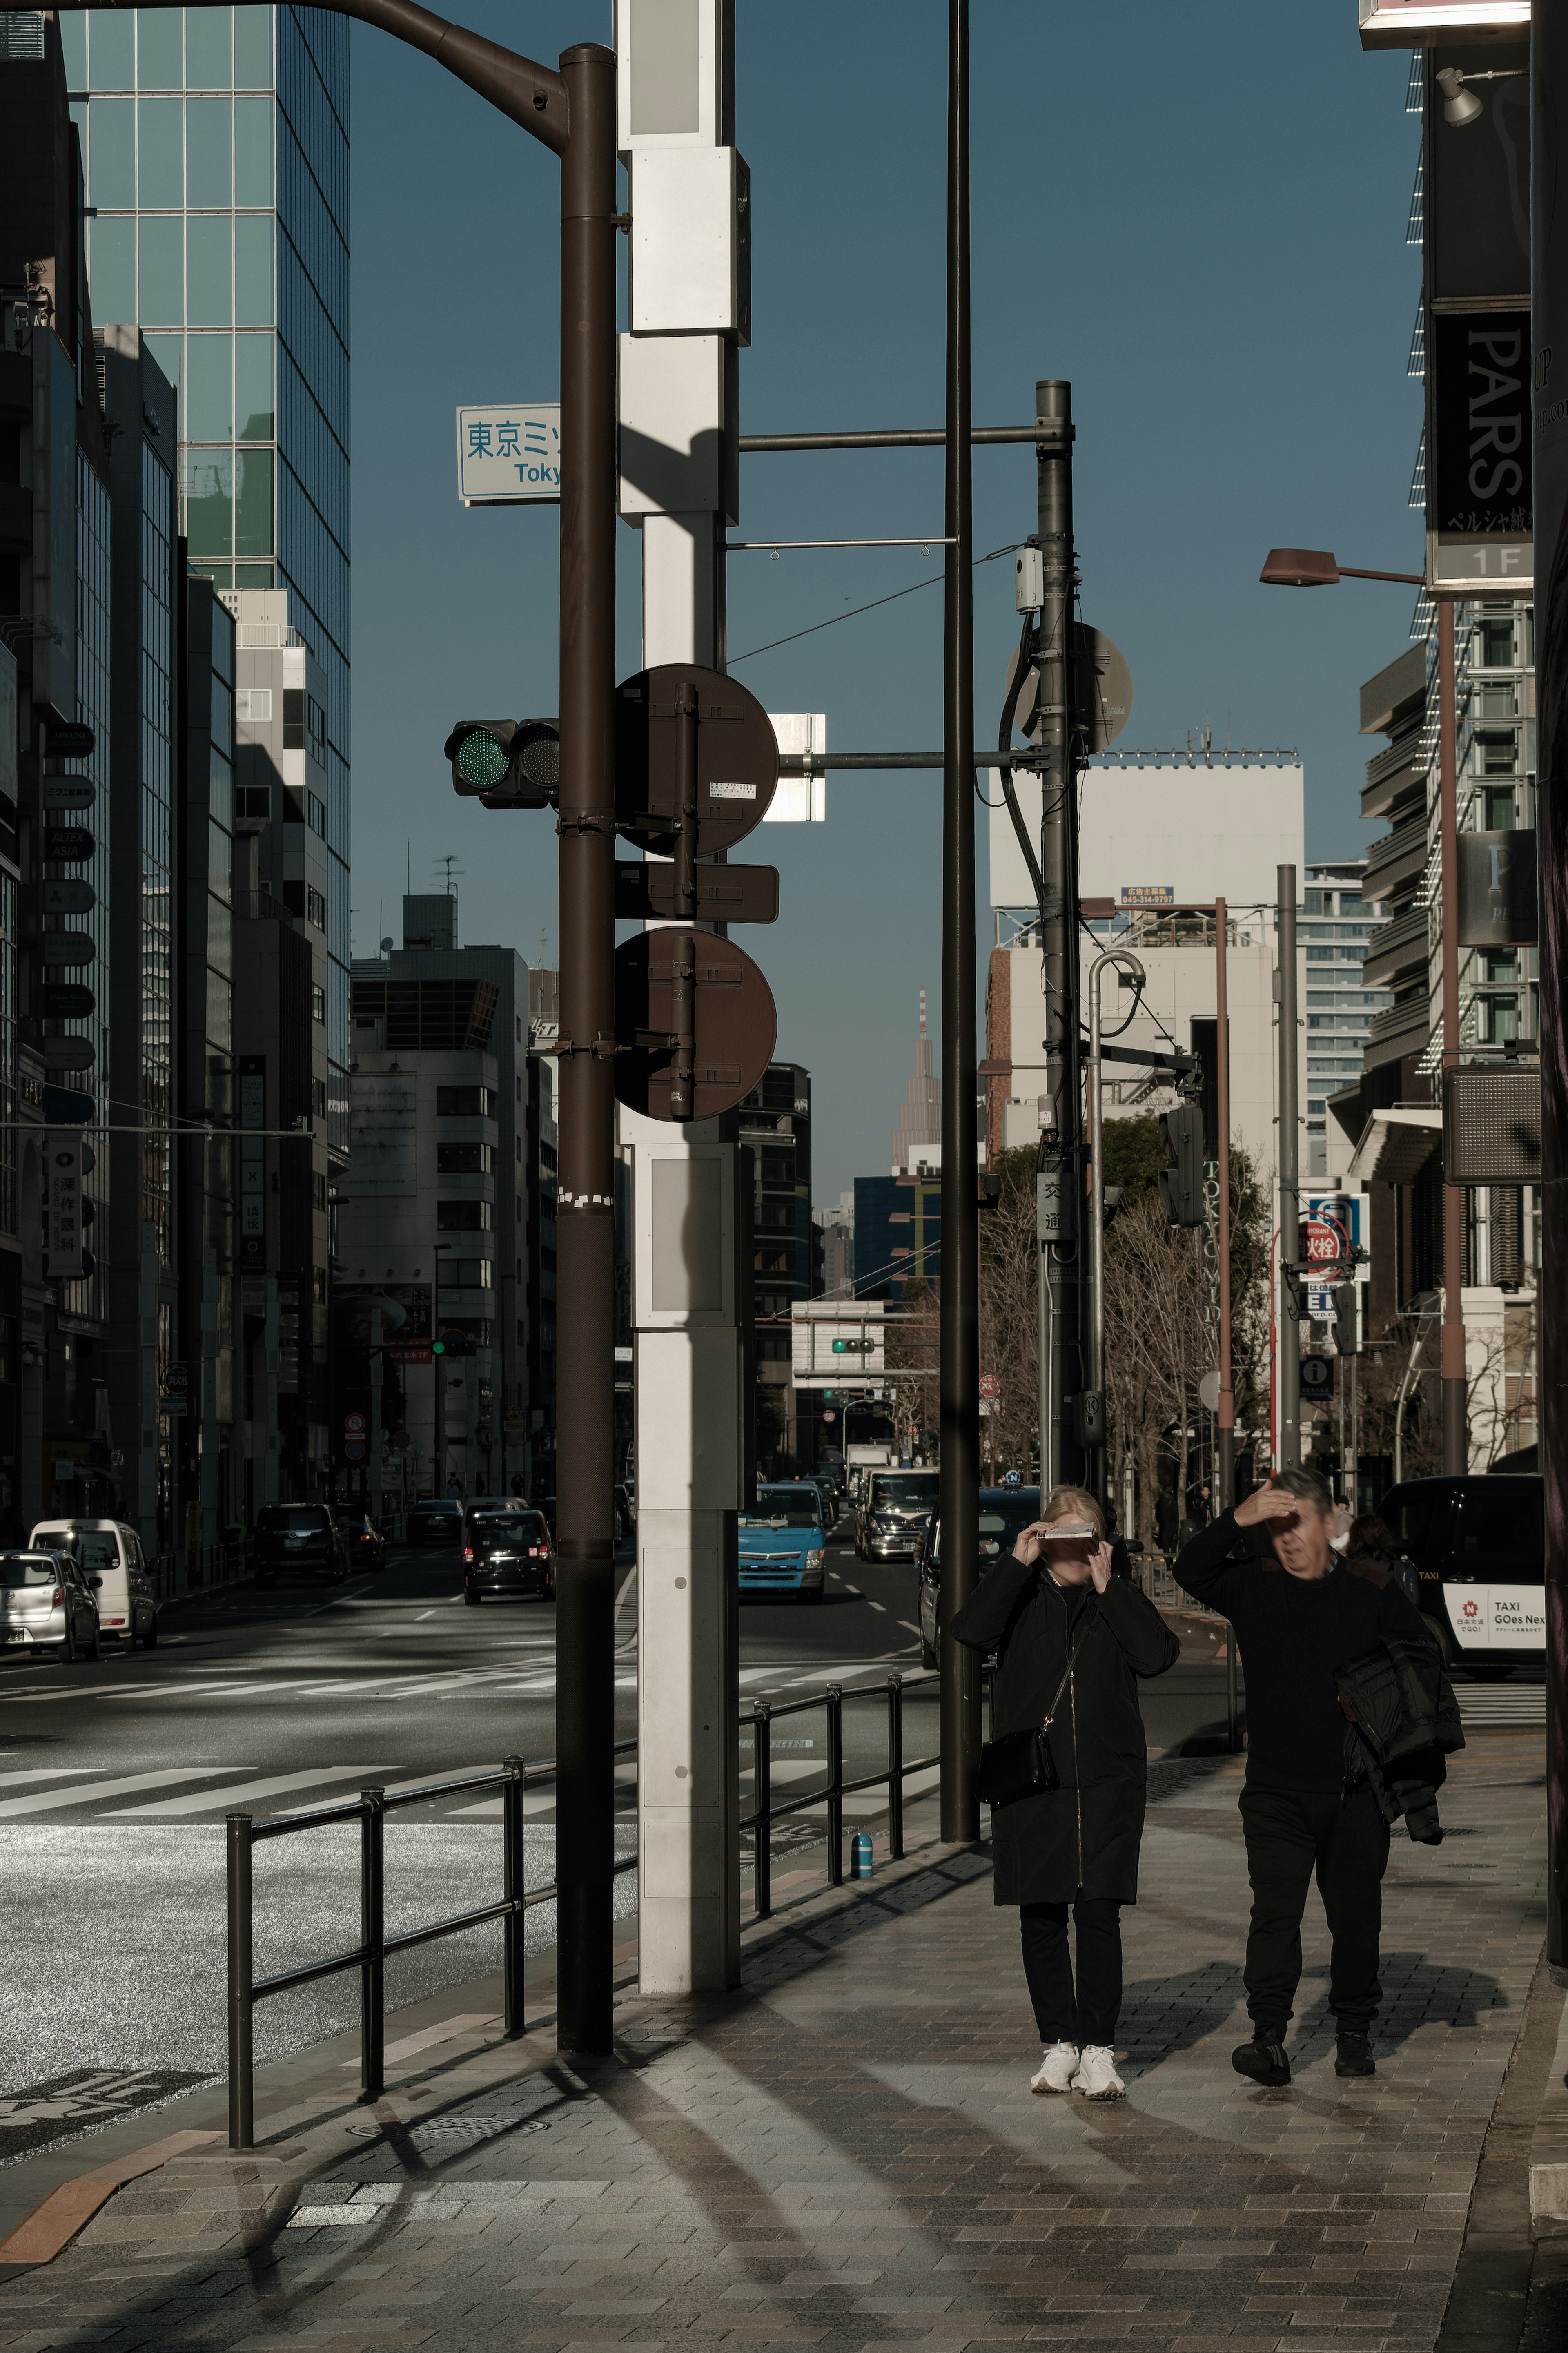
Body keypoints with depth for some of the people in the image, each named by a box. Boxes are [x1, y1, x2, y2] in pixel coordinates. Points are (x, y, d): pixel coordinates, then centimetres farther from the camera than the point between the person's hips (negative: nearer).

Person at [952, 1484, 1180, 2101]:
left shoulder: (1120, 1599, 9)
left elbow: (1158, 1655, -9)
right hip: (1030, 1783, 1)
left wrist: (1107, 1588, -8)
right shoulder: (1021, 1595, 8)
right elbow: (970, 1632, -12)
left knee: (1099, 1914, -6)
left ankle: (1098, 2049, -1)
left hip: (1106, 1783, -1)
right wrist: (1018, 1563, -11)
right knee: (1041, 1917, 4)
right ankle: (1058, 2044, 14)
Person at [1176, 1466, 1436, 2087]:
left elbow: (1425, 1658, 13)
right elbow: (1191, 1571, -9)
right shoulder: (1253, 1588, 4)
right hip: (1277, 1794, -1)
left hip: (1356, 1795, 1)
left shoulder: (1372, 1594, 4)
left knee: (1357, 1918, 8)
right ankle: (1269, 2039, -14)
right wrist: (1237, 1521, -21)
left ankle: (1354, 2033, 21)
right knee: (1274, 1912, -11)